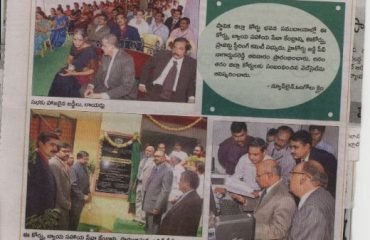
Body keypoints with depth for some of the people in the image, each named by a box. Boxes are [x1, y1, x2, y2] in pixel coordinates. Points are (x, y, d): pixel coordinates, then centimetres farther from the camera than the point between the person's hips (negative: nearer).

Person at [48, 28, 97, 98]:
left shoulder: (89, 50, -23)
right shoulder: (74, 46, -4)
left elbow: (91, 70, -19)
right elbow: (69, 59, 12)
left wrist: (73, 74, -23)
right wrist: (70, 65, -13)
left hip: (85, 74, -6)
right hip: (75, 69, 6)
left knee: (64, 79, -21)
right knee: (59, 76, -15)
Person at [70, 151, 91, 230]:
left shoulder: (85, 168, 9)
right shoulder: (74, 168, -16)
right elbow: (73, 185, -20)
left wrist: (88, 193, 3)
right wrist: (83, 196, -17)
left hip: (83, 197, 7)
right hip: (76, 198, -7)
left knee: (77, 217, 15)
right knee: (73, 217, 0)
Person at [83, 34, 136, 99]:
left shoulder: (126, 60, -22)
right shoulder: (106, 56, 2)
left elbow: (126, 87, -26)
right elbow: (99, 76, 13)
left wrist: (102, 95, -29)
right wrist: (91, 86, -9)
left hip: (123, 96, -8)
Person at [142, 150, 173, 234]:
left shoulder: (167, 171, -14)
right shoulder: (154, 168, 13)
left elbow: (165, 191, -19)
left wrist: (157, 207, -21)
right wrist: (144, 203, 13)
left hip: (155, 207, -8)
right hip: (148, 205, 8)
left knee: (153, 232, -2)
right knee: (148, 229, 17)